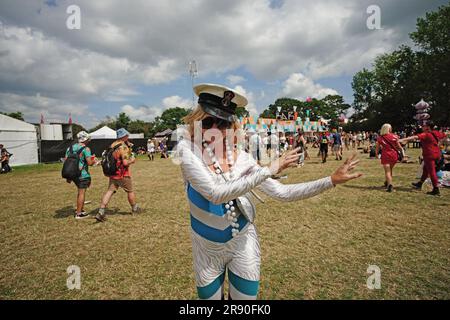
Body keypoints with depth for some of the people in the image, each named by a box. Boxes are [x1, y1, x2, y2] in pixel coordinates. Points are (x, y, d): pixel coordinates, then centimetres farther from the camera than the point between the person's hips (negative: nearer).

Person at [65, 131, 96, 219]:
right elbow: (89, 163, -17)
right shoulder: (86, 149, -12)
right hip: (82, 174, -7)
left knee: (80, 191, 22)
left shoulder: (70, 148, 10)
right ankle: (78, 213, 6)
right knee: (82, 193, 1)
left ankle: (81, 209, 29)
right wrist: (94, 161, 6)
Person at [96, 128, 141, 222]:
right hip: (123, 174, -7)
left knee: (109, 191, 4)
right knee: (130, 191, 11)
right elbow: (125, 162, -26)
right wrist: (132, 160, -5)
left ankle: (101, 212, -4)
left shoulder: (113, 145, 8)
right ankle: (135, 209, 29)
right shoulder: (123, 147, -18)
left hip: (113, 174, 7)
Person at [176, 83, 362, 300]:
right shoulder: (187, 150, -19)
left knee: (246, 296, 16)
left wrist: (332, 180, -12)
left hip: (243, 245, 1)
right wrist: (268, 170, -29)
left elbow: (282, 192, -8)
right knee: (208, 296, 18)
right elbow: (215, 193, -33)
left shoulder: (241, 159, -11)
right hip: (207, 250, -1)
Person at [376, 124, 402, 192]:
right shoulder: (394, 136, -1)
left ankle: (390, 185, -20)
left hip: (385, 155, -2)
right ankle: (387, 183, 35)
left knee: (387, 171, -1)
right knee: (390, 170, 20)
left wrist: (376, 154, 18)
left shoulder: (380, 138, -2)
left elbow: (377, 149, 2)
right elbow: (399, 147, 1)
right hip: (394, 155, 2)